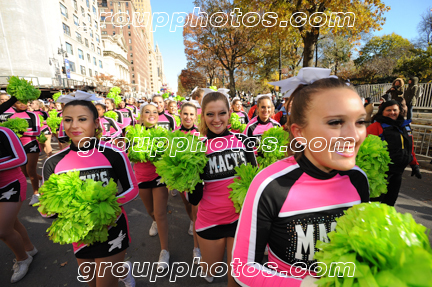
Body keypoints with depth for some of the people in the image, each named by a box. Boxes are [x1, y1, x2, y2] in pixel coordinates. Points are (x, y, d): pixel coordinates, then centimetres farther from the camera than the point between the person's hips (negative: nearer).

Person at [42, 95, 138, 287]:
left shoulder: (113, 154, -17)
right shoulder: (53, 163, -8)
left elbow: (132, 189, -9)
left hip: (112, 230, -4)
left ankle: (123, 271, 45)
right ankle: (124, 270, 53)